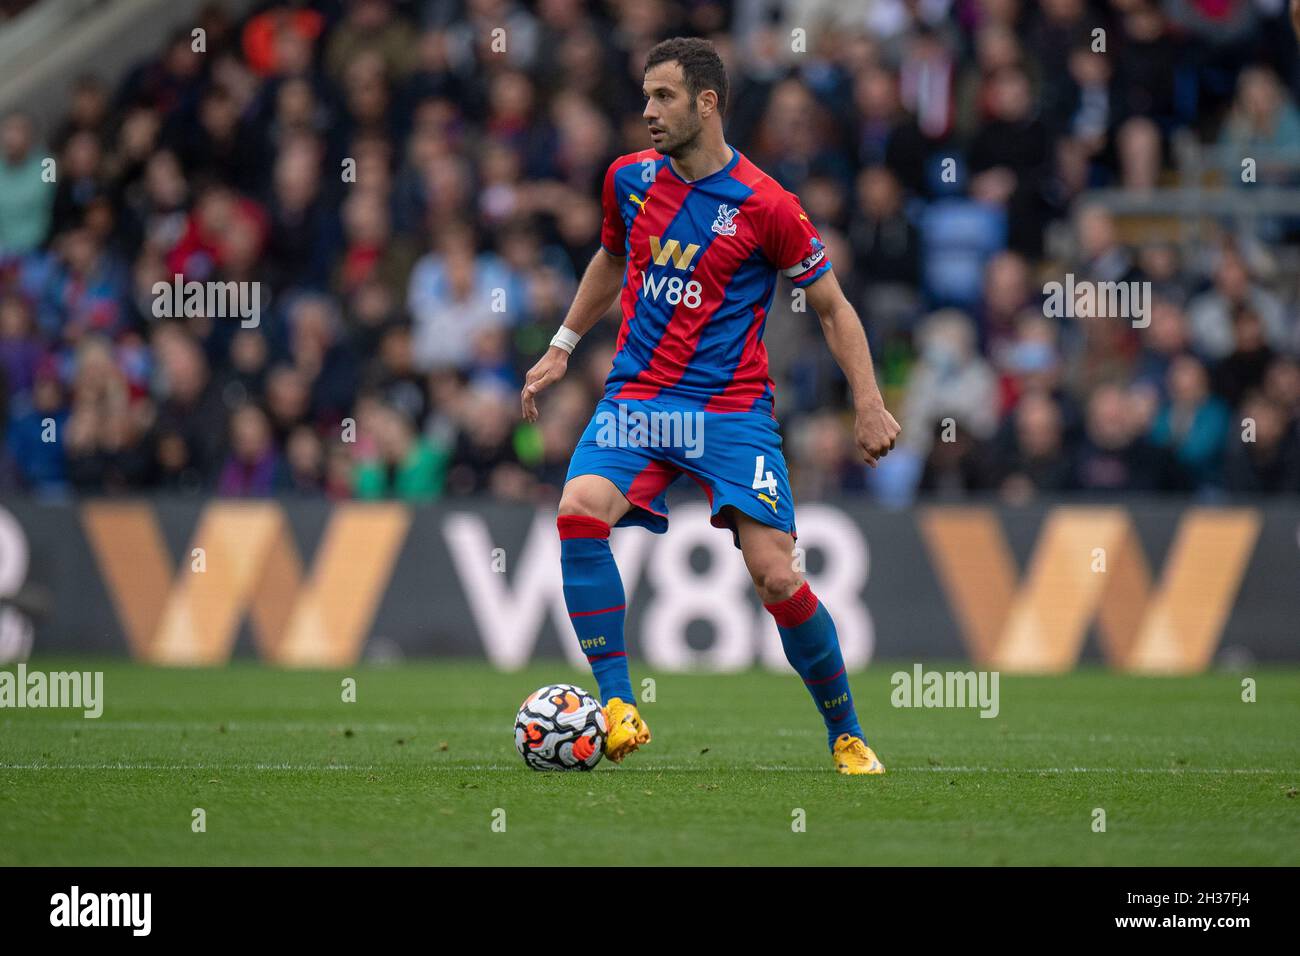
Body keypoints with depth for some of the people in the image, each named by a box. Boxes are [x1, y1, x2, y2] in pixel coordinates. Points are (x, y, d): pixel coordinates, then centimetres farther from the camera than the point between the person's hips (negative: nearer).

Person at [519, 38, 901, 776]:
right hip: (638, 396, 3)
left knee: (776, 578, -12)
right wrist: (562, 348, 27)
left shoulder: (764, 206, -8)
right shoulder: (630, 179, 5)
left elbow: (834, 306, 1)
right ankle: (618, 708, -21)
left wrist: (869, 404, -8)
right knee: (579, 510, -26)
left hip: (733, 406, -3)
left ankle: (847, 736, 10)